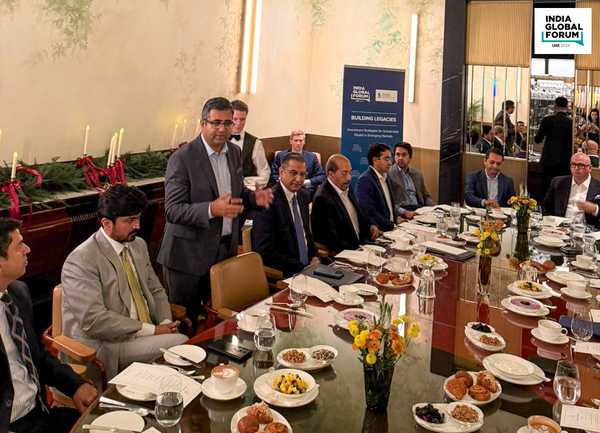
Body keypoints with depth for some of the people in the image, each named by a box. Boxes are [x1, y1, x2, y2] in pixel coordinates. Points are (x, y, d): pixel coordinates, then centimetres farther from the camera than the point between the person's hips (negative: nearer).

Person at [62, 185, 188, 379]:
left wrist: (165, 323, -2)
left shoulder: (139, 245, 12)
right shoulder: (81, 261, -14)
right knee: (181, 343, -25)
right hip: (106, 345, -7)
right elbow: (94, 321, -21)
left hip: (146, 334, 7)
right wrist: (151, 330, -19)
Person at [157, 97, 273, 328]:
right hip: (189, 255, -5)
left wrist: (254, 197, -3)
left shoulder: (235, 152, 7)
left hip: (226, 250, 6)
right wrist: (211, 209, -33)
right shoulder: (182, 158, -15)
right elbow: (172, 211, -18)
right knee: (185, 320, 8)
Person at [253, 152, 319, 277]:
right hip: (282, 274, -8)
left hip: (307, 265, 8)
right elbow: (265, 252, -18)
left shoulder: (304, 196, 9)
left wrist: (313, 256, 5)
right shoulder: (269, 201, -15)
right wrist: (303, 267, -17)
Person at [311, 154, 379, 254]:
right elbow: (332, 240, -18)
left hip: (359, 246, 8)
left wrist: (369, 226, 4)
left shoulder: (347, 189, 9)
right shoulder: (322, 198, -17)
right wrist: (357, 249, -19)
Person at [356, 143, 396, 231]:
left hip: (390, 227, 8)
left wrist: (396, 219, 6)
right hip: (376, 231, -8)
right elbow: (369, 212, -18)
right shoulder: (365, 180, -12)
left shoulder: (385, 177, 15)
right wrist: (391, 225, -15)